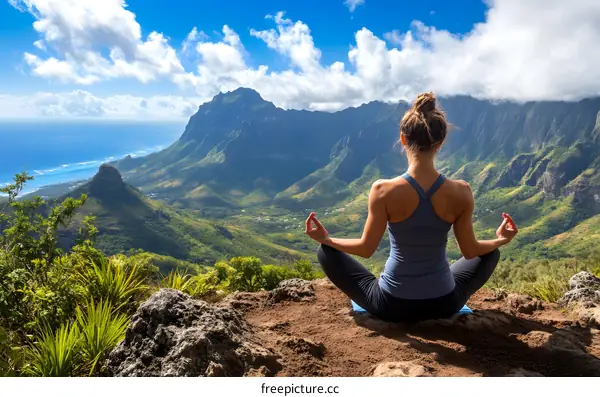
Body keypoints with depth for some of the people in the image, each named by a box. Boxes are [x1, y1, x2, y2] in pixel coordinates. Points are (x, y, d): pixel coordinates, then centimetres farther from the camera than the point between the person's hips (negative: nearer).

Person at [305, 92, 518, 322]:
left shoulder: (384, 190, -20)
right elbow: (470, 251, -2)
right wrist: (500, 240, 20)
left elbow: (366, 248, -11)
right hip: (444, 304, 3)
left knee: (326, 252, 15)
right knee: (490, 253, 29)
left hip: (391, 305, -2)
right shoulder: (461, 192, -13)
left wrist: (325, 239, 7)